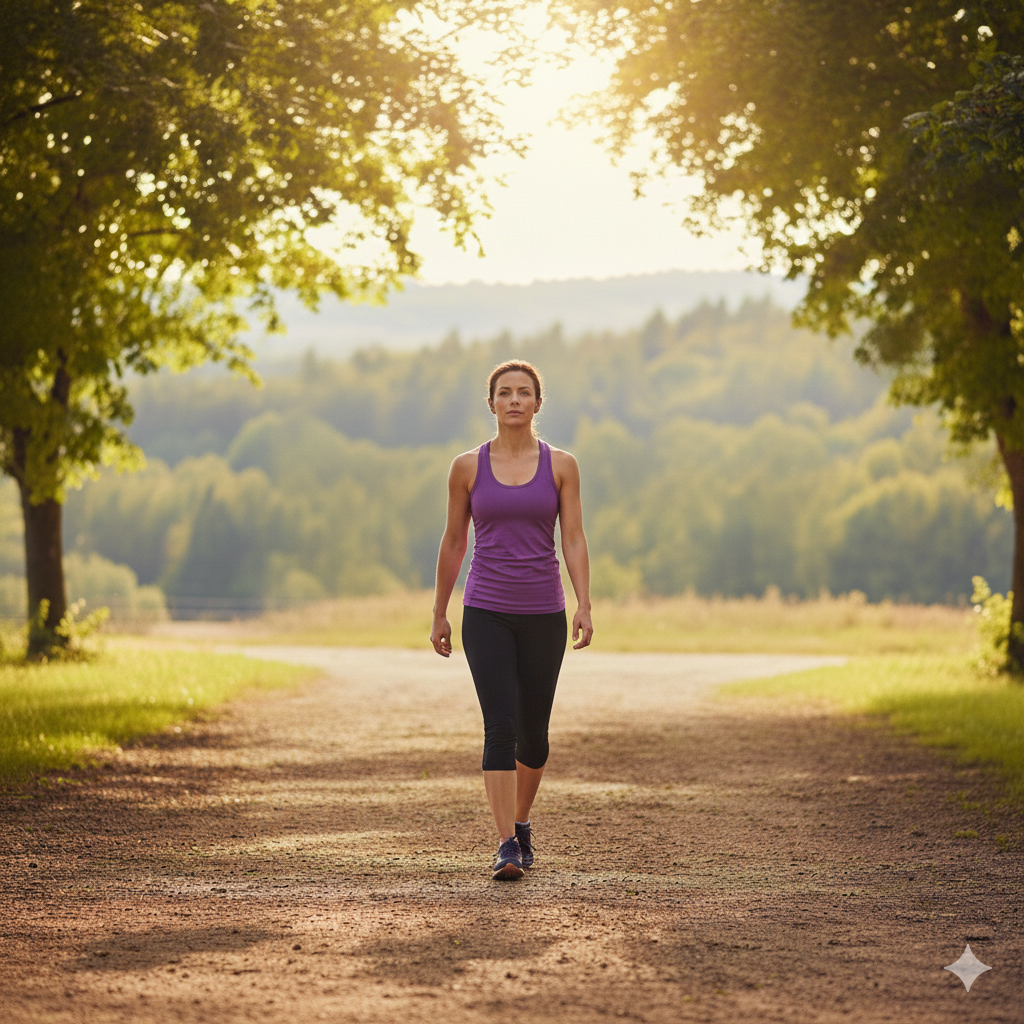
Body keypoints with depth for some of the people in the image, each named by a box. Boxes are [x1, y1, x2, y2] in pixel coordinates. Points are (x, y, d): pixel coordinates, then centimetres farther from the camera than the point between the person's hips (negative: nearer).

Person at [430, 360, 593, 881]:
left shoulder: (560, 466, 2)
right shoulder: (468, 467, 3)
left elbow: (573, 540, -1)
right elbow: (453, 542, 9)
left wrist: (584, 606, -13)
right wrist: (439, 614, 12)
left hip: (543, 614, 1)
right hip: (486, 613, -1)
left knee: (533, 730, 11)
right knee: (500, 725, -14)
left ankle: (521, 822, 35)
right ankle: (507, 848, -17)